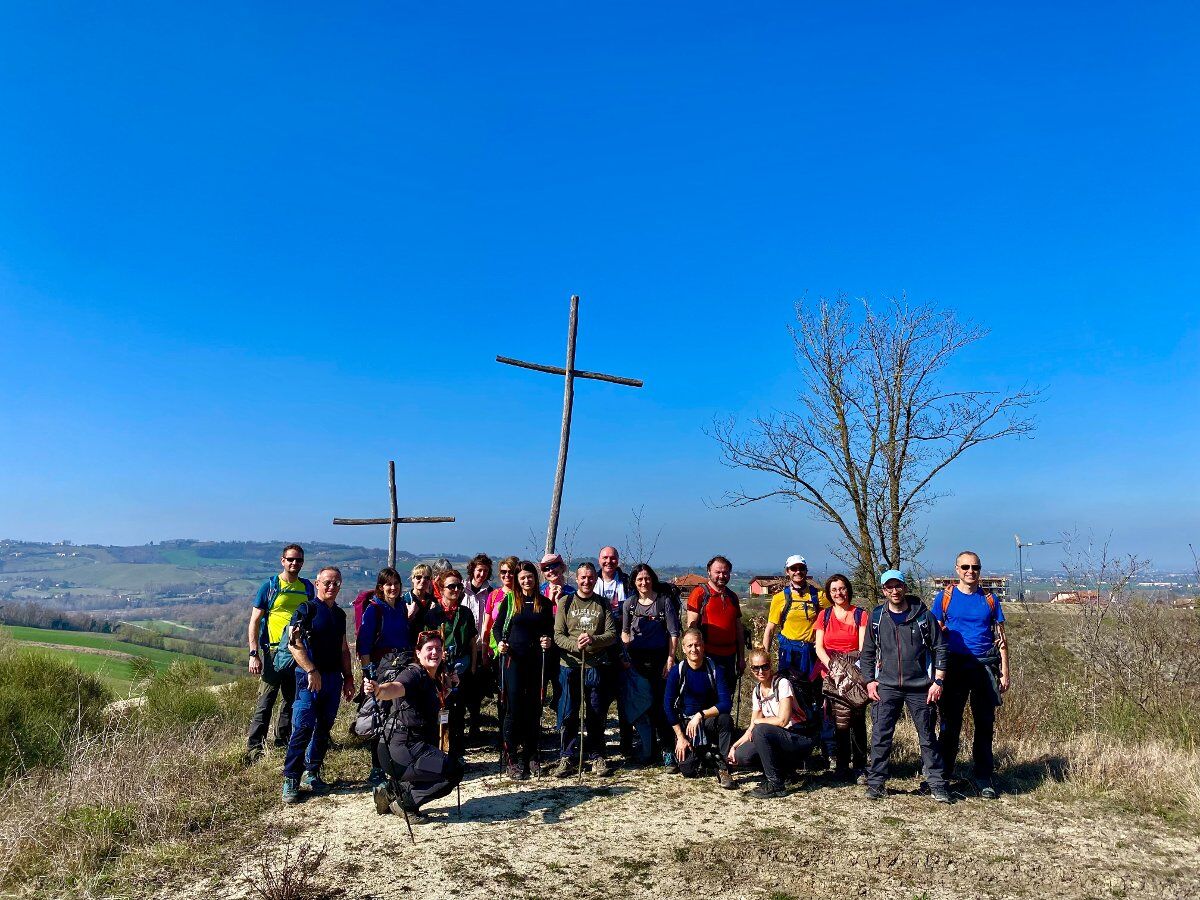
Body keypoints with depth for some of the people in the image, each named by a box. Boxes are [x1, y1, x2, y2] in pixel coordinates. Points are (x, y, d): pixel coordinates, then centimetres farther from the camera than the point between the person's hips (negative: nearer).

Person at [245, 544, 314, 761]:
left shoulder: (307, 587, 9)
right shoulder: (270, 585, -4)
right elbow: (254, 622, -5)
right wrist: (254, 654, -12)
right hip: (274, 650, -5)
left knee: (292, 700, 13)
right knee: (266, 700, -5)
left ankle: (283, 740, 27)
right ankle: (254, 747, 1)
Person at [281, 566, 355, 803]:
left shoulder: (339, 614, 16)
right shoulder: (306, 609, -5)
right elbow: (294, 644, -14)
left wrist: (348, 677, 17)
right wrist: (311, 671, -20)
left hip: (334, 677, 7)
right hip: (310, 677, -7)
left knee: (324, 728, 10)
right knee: (303, 727, -9)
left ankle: (311, 773, 20)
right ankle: (290, 780, -2)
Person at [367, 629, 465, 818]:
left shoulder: (432, 680, 14)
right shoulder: (413, 673, -14)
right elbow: (396, 687, -37)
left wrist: (449, 685, 20)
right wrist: (378, 690, -57)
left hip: (418, 747, 9)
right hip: (400, 749, -9)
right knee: (454, 771, -17)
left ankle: (393, 790, 14)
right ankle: (403, 801, -6)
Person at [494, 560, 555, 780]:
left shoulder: (544, 603, 9)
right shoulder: (509, 601, 4)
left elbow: (550, 630, 15)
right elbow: (497, 627, 6)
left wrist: (548, 641, -6)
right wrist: (500, 643, -12)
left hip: (537, 660, 2)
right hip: (513, 658, -2)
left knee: (534, 707, 7)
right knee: (514, 708, -4)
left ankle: (531, 755, 18)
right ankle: (513, 759, 3)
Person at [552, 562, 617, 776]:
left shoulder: (603, 604, 9)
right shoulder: (565, 602, 6)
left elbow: (612, 635, 1)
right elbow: (558, 635, 0)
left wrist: (593, 640, -17)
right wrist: (575, 644, -18)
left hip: (597, 665, 1)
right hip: (569, 664, -1)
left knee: (597, 714, 6)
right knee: (568, 714, 1)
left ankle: (597, 756, 19)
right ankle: (567, 757, 12)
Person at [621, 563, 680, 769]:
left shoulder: (664, 601, 0)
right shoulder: (630, 604, 9)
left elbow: (673, 633, -1)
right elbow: (624, 631, 18)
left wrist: (670, 659, -8)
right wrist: (626, 652, 3)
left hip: (659, 659, -3)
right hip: (636, 659, 3)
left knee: (661, 705, -6)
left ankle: (667, 751, 0)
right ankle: (648, 748, 19)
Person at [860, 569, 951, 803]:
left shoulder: (923, 615, -2)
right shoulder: (876, 617, 4)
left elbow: (940, 648, 2)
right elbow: (867, 652, 11)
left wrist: (938, 681, -4)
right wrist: (869, 681, 3)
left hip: (920, 687, -1)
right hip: (886, 687, 1)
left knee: (927, 737, 8)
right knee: (880, 736, -1)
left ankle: (937, 785, 20)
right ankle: (875, 784, 9)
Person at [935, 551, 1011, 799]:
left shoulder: (989, 600, 8)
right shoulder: (945, 598, 3)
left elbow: (1001, 638, 11)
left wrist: (1005, 672, 4)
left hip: (984, 666, 2)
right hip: (954, 665, -1)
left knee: (985, 723, 6)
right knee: (950, 723, 3)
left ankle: (983, 778, 16)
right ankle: (943, 774, 13)